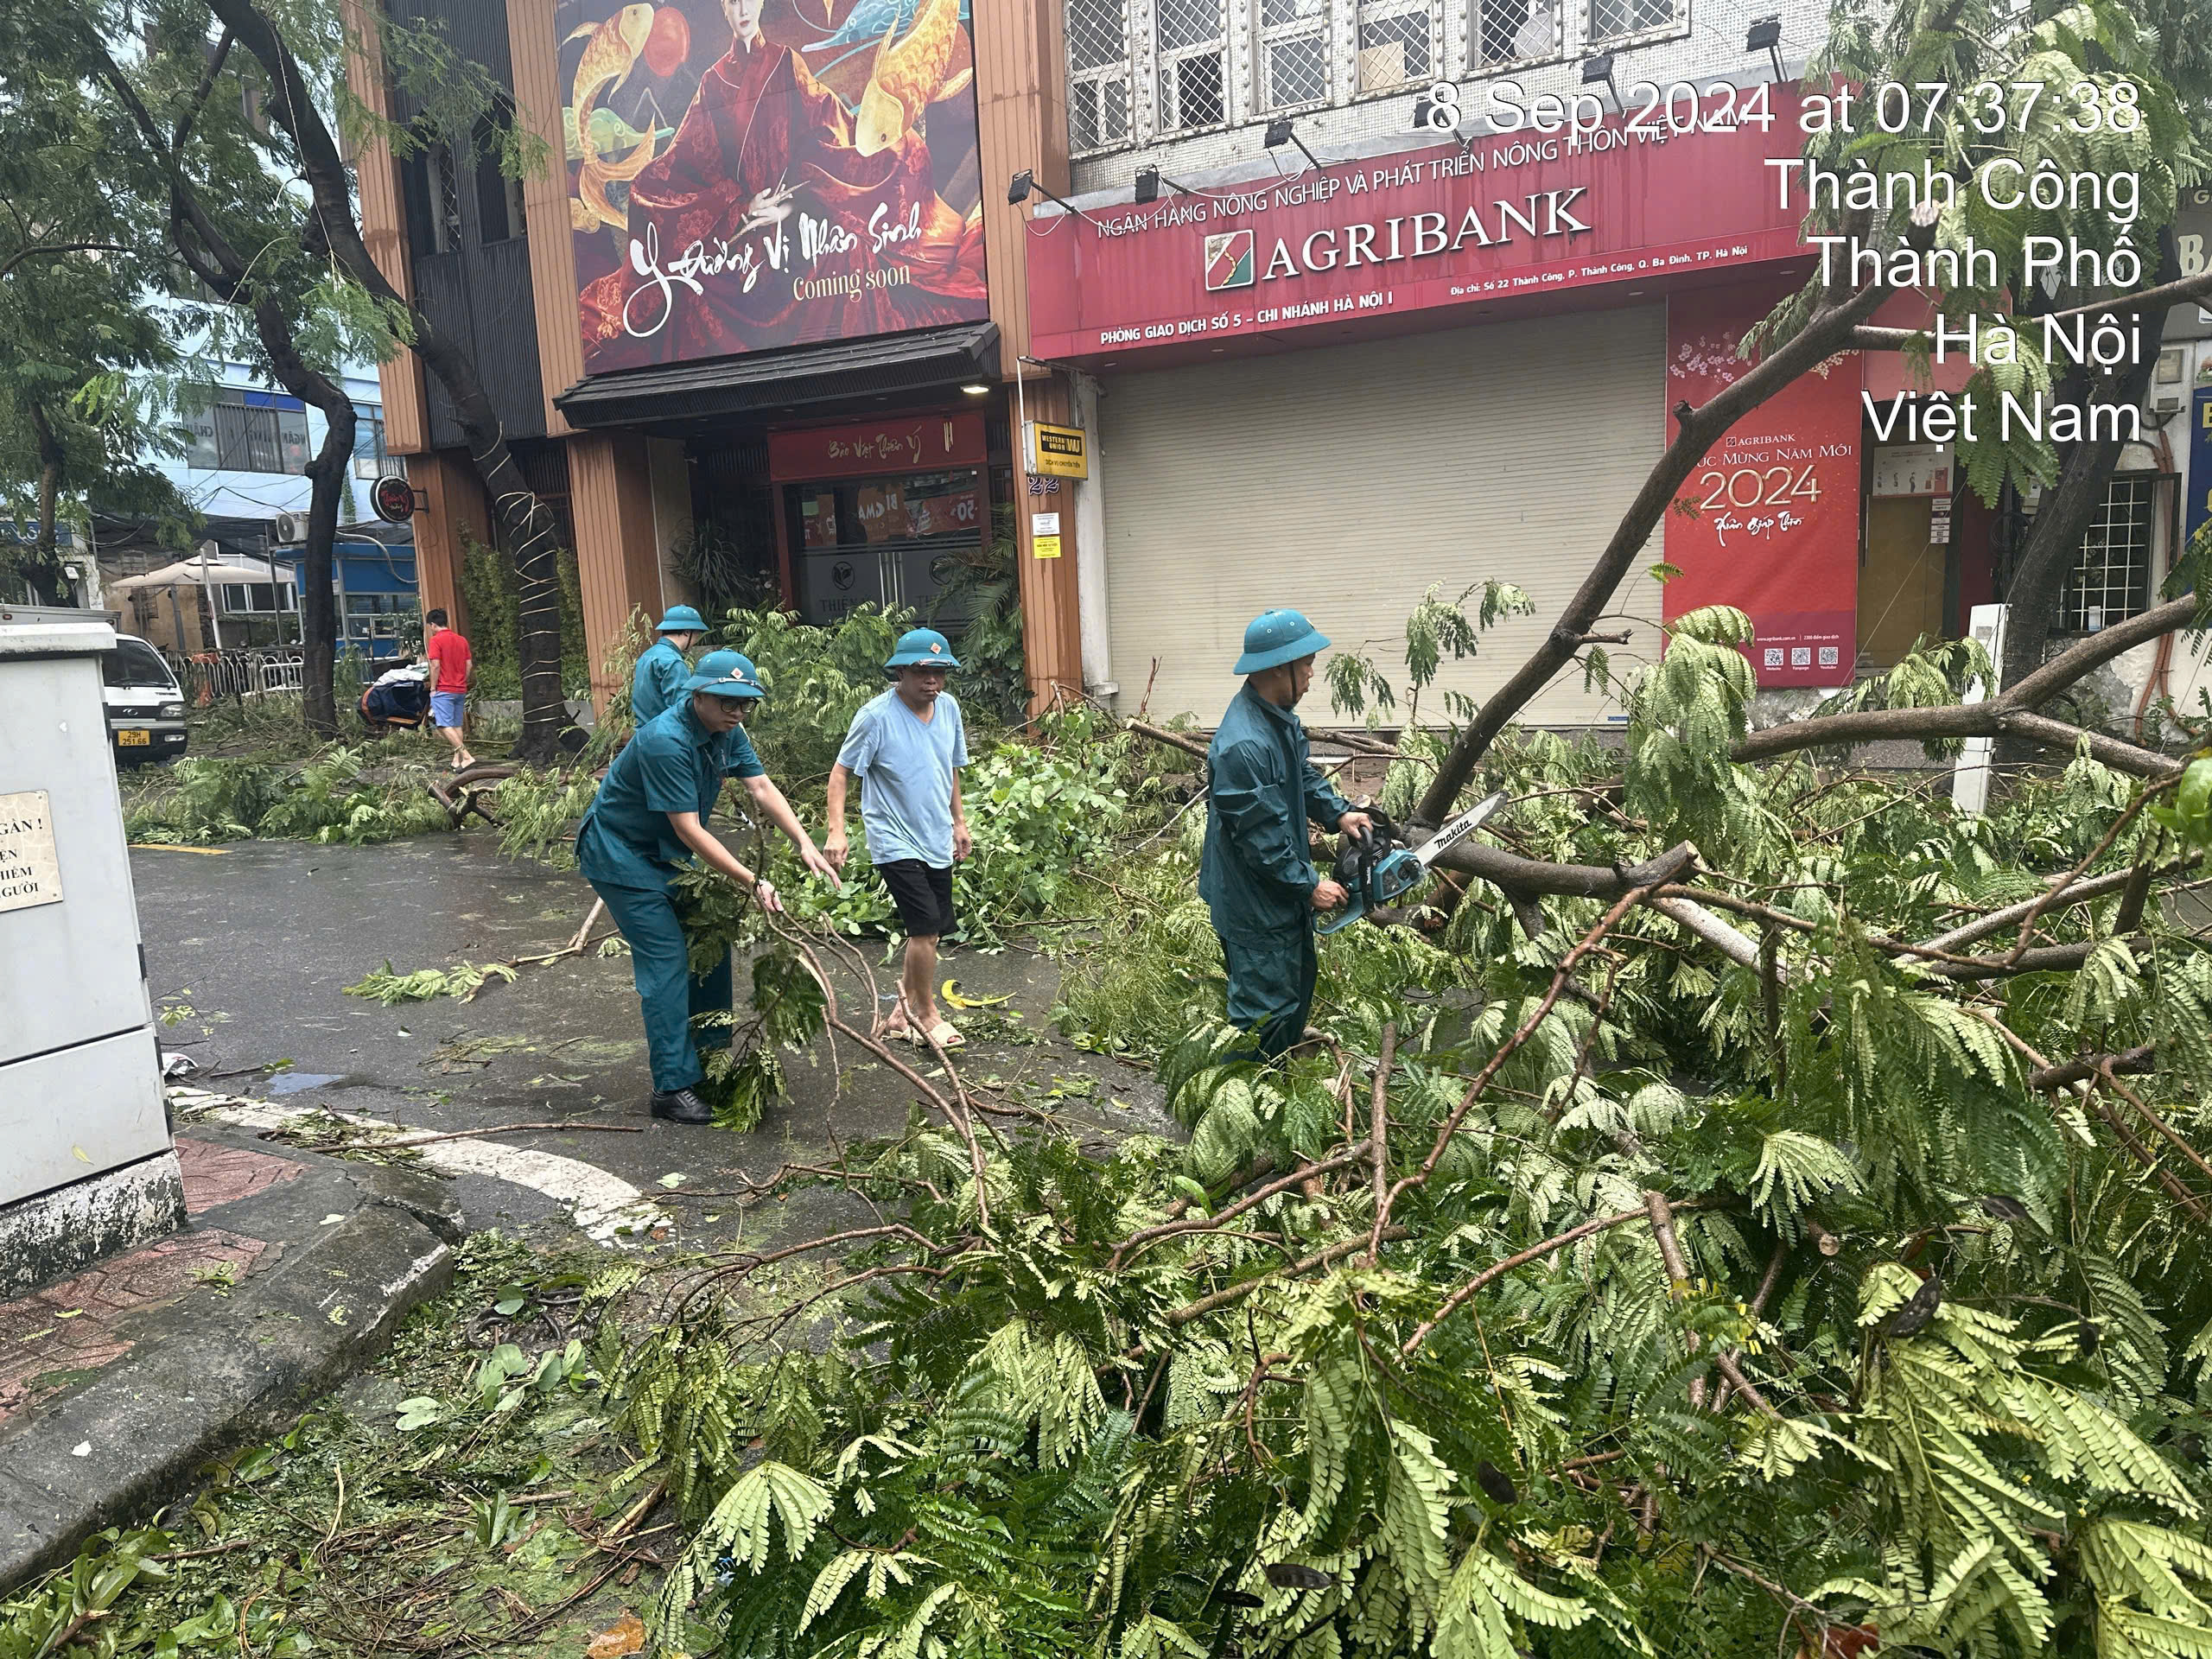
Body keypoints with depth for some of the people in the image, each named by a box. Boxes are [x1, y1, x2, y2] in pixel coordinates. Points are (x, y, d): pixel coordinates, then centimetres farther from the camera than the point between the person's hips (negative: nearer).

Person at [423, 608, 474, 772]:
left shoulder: (436, 640, -9)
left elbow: (435, 666, -15)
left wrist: (433, 688, -7)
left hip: (443, 690, -7)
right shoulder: (462, 640, 11)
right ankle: (457, 760, 8)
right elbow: (468, 665, 10)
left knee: (445, 725, -9)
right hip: (460, 690, 7)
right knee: (457, 725, 10)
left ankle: (466, 756, -21)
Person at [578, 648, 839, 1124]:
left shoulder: (726, 731, -3)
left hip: (670, 854, 9)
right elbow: (689, 830, -31)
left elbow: (761, 787, -6)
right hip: (621, 855, -9)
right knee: (667, 960, -13)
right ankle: (674, 1088, -8)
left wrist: (806, 844, -20)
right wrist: (753, 882, -33)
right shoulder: (666, 741, -31)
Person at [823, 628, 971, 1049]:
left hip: (937, 840, 7)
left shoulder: (948, 707, 3)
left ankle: (904, 1011, 30)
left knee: (931, 930, 12)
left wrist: (959, 821, 22)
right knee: (926, 927, -11)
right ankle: (926, 1016, 8)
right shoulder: (876, 716, -16)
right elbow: (840, 772, -11)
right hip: (896, 842, -7)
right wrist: (836, 832, -20)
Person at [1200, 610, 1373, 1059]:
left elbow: (1303, 774, 18)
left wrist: (1338, 812, 4)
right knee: (1265, 1010, 2)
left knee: (1298, 989, 25)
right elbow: (1261, 838, -28)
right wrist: (1309, 886, -18)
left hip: (1284, 895, 11)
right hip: (1255, 907, -11)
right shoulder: (1243, 746, -32)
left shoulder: (1279, 717, 1)